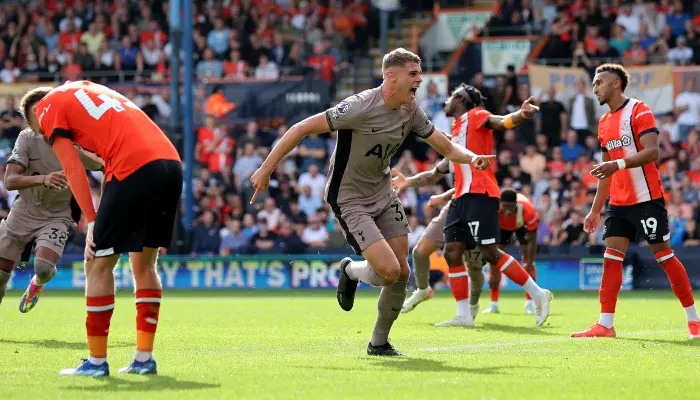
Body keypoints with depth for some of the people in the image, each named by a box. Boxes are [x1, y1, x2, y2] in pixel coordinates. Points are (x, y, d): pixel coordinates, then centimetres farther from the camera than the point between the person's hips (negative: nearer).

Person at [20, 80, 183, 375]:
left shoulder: (47, 107, 12)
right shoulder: (87, 89, 33)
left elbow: (73, 169, 2)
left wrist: (92, 220, 1)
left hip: (135, 168, -8)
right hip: (171, 160, 8)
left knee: (98, 264, 4)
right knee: (144, 265, 18)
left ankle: (97, 361, 7)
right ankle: (144, 359, 17)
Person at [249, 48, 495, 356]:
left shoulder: (411, 111, -2)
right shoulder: (361, 107, -25)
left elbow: (447, 148, 6)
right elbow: (302, 128, -21)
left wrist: (472, 158, -17)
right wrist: (266, 169, -20)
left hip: (383, 195, 7)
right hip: (349, 200, -7)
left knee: (402, 273, 3)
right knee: (389, 270, -19)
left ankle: (379, 343, 23)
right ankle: (351, 271, 17)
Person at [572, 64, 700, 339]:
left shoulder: (639, 111, -9)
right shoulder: (604, 123, 15)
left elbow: (652, 152, -21)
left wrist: (616, 164, -32)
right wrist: (595, 210, 18)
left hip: (647, 199, -7)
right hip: (618, 203, 7)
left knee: (663, 254, -2)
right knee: (611, 257, -2)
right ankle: (605, 324, -4)